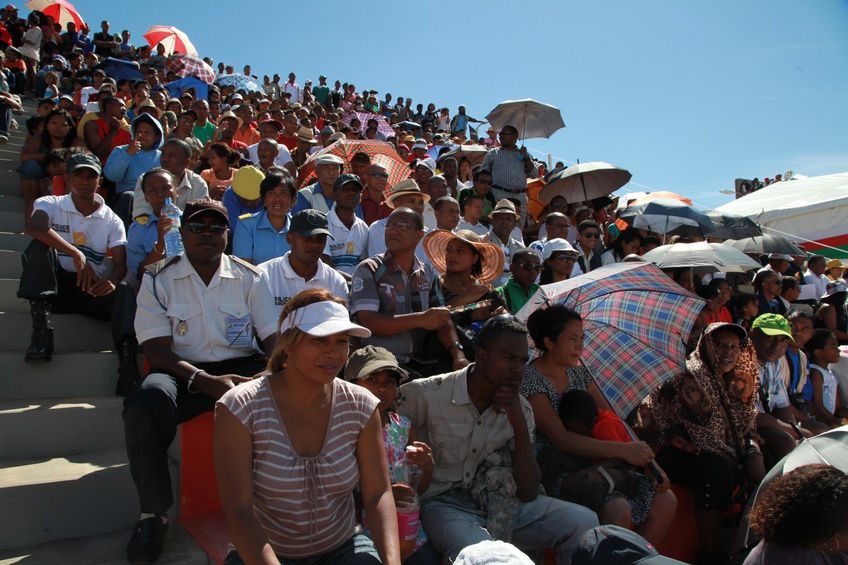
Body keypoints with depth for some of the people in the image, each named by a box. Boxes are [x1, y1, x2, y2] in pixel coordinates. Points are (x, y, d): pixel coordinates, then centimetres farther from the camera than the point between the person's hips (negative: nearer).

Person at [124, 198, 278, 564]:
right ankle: (153, 513, -12)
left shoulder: (249, 277, 8)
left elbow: (275, 337, 3)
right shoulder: (159, 279, 4)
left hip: (242, 368, 1)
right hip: (183, 373, -1)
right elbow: (156, 349, -5)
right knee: (144, 404, -34)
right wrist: (206, 381, -22)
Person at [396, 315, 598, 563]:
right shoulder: (426, 394, -15)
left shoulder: (521, 410, 0)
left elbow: (528, 494, -3)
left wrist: (520, 427, -15)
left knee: (584, 521, -10)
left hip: (499, 502, 5)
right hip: (444, 503, -5)